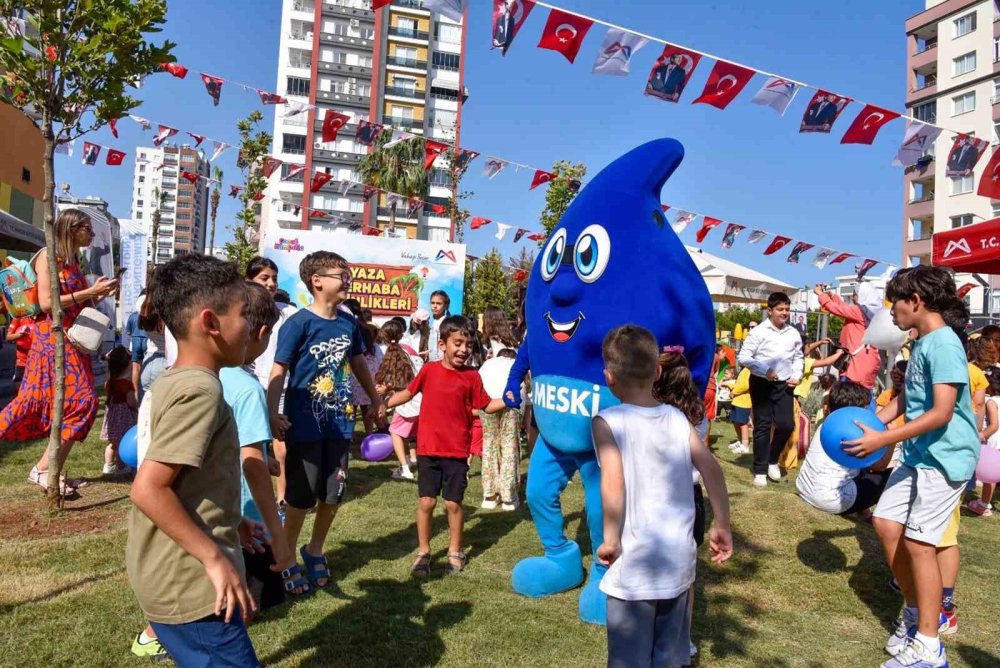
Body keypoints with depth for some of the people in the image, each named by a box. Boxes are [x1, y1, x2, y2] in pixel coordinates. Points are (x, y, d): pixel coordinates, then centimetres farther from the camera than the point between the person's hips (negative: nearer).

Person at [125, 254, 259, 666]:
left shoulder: (173, 382, 8)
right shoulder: (201, 389, -22)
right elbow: (148, 489, -28)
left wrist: (228, 524, 17)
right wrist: (215, 557, -22)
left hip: (170, 578, 10)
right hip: (191, 584, -10)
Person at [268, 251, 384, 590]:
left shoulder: (349, 322, 3)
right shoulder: (299, 323, -14)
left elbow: (358, 361, 17)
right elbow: (279, 371, -16)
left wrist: (376, 399, 26)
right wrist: (273, 414, -27)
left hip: (339, 422, 6)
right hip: (305, 424, -5)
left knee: (333, 493, 14)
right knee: (301, 495, 6)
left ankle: (315, 551, 36)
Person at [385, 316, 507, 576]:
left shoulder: (472, 376, -3)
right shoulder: (429, 370, -2)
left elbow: (486, 405, 3)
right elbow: (408, 393, 11)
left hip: (457, 452, 0)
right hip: (428, 450, 1)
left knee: (453, 503, 7)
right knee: (426, 502, 6)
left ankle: (455, 552, 26)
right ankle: (423, 552, 23)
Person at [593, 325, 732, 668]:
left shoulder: (608, 421, -12)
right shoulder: (678, 417, 1)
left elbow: (613, 484, -23)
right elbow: (712, 470, 0)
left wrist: (610, 540, -12)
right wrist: (722, 526, 9)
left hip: (634, 561, -4)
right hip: (679, 556, 5)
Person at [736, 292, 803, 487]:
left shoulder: (794, 333, 4)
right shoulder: (759, 331, -9)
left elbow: (798, 357, 17)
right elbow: (743, 357, -11)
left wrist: (797, 375, 1)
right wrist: (764, 371, -18)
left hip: (784, 384, 4)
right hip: (761, 383, -3)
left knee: (787, 424, -2)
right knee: (762, 426, 3)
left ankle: (772, 460, 25)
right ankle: (760, 470, 14)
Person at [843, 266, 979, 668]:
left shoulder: (943, 344, -19)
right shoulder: (921, 344, 10)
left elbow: (941, 413, -24)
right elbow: (907, 399, 17)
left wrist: (883, 440, -23)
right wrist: (867, 423, 7)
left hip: (945, 458, -9)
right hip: (917, 454, 9)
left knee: (918, 542, -5)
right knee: (886, 524, 11)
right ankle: (914, 610, 28)